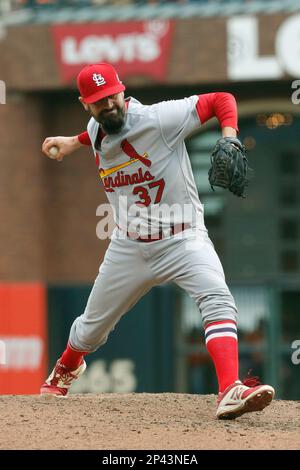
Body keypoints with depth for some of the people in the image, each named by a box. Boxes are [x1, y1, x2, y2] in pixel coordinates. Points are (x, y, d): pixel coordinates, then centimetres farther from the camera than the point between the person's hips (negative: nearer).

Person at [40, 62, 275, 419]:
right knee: (92, 328, 18)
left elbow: (222, 100, -19)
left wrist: (229, 137, -35)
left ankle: (230, 393, -46)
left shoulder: (159, 119, -20)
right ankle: (66, 369, 53)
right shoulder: (96, 132, 0)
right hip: (128, 248, 5)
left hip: (183, 240, -5)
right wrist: (74, 142, 22)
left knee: (218, 301, -33)